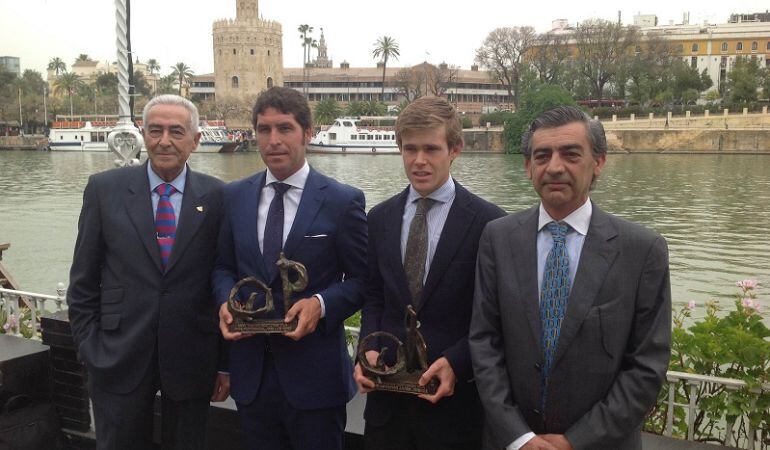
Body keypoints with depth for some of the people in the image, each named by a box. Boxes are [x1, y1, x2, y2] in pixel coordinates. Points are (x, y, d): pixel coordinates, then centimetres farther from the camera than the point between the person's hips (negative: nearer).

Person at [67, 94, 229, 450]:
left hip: (191, 362, 0)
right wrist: (90, 349, -1)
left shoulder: (217, 197, -3)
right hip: (118, 359, 0)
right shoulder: (104, 189, -1)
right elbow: (83, 281, 3)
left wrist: (226, 362, 1)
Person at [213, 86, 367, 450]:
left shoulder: (343, 201, -7)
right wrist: (225, 300, -8)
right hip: (251, 371, 4)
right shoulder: (234, 197, 6)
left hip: (314, 374, -3)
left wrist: (321, 304, -21)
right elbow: (223, 266, 12)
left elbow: (361, 280, -4)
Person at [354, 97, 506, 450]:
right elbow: (373, 296, 11)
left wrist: (456, 363, -17)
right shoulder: (380, 217, 5)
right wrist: (369, 349, -5)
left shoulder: (488, 221, -10)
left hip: (455, 396, -3)